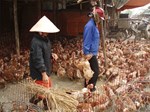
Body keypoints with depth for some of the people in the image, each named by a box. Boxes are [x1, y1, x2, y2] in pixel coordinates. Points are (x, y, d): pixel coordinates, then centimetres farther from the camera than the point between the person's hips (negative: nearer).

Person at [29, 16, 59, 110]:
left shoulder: (45, 39, 6)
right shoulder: (36, 42, -25)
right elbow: (38, 59, -29)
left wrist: (51, 54, -1)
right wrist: (44, 73, -29)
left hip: (46, 70, 10)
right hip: (40, 72, -10)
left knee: (48, 87, 21)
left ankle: (35, 99, 37)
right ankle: (48, 106, 22)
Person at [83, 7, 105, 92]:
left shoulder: (94, 25, 12)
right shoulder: (90, 25, -19)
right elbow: (87, 41, -22)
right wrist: (87, 53, -23)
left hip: (92, 52, 10)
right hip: (91, 53, -10)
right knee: (96, 71, -5)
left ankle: (87, 87, 27)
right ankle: (90, 88, 3)